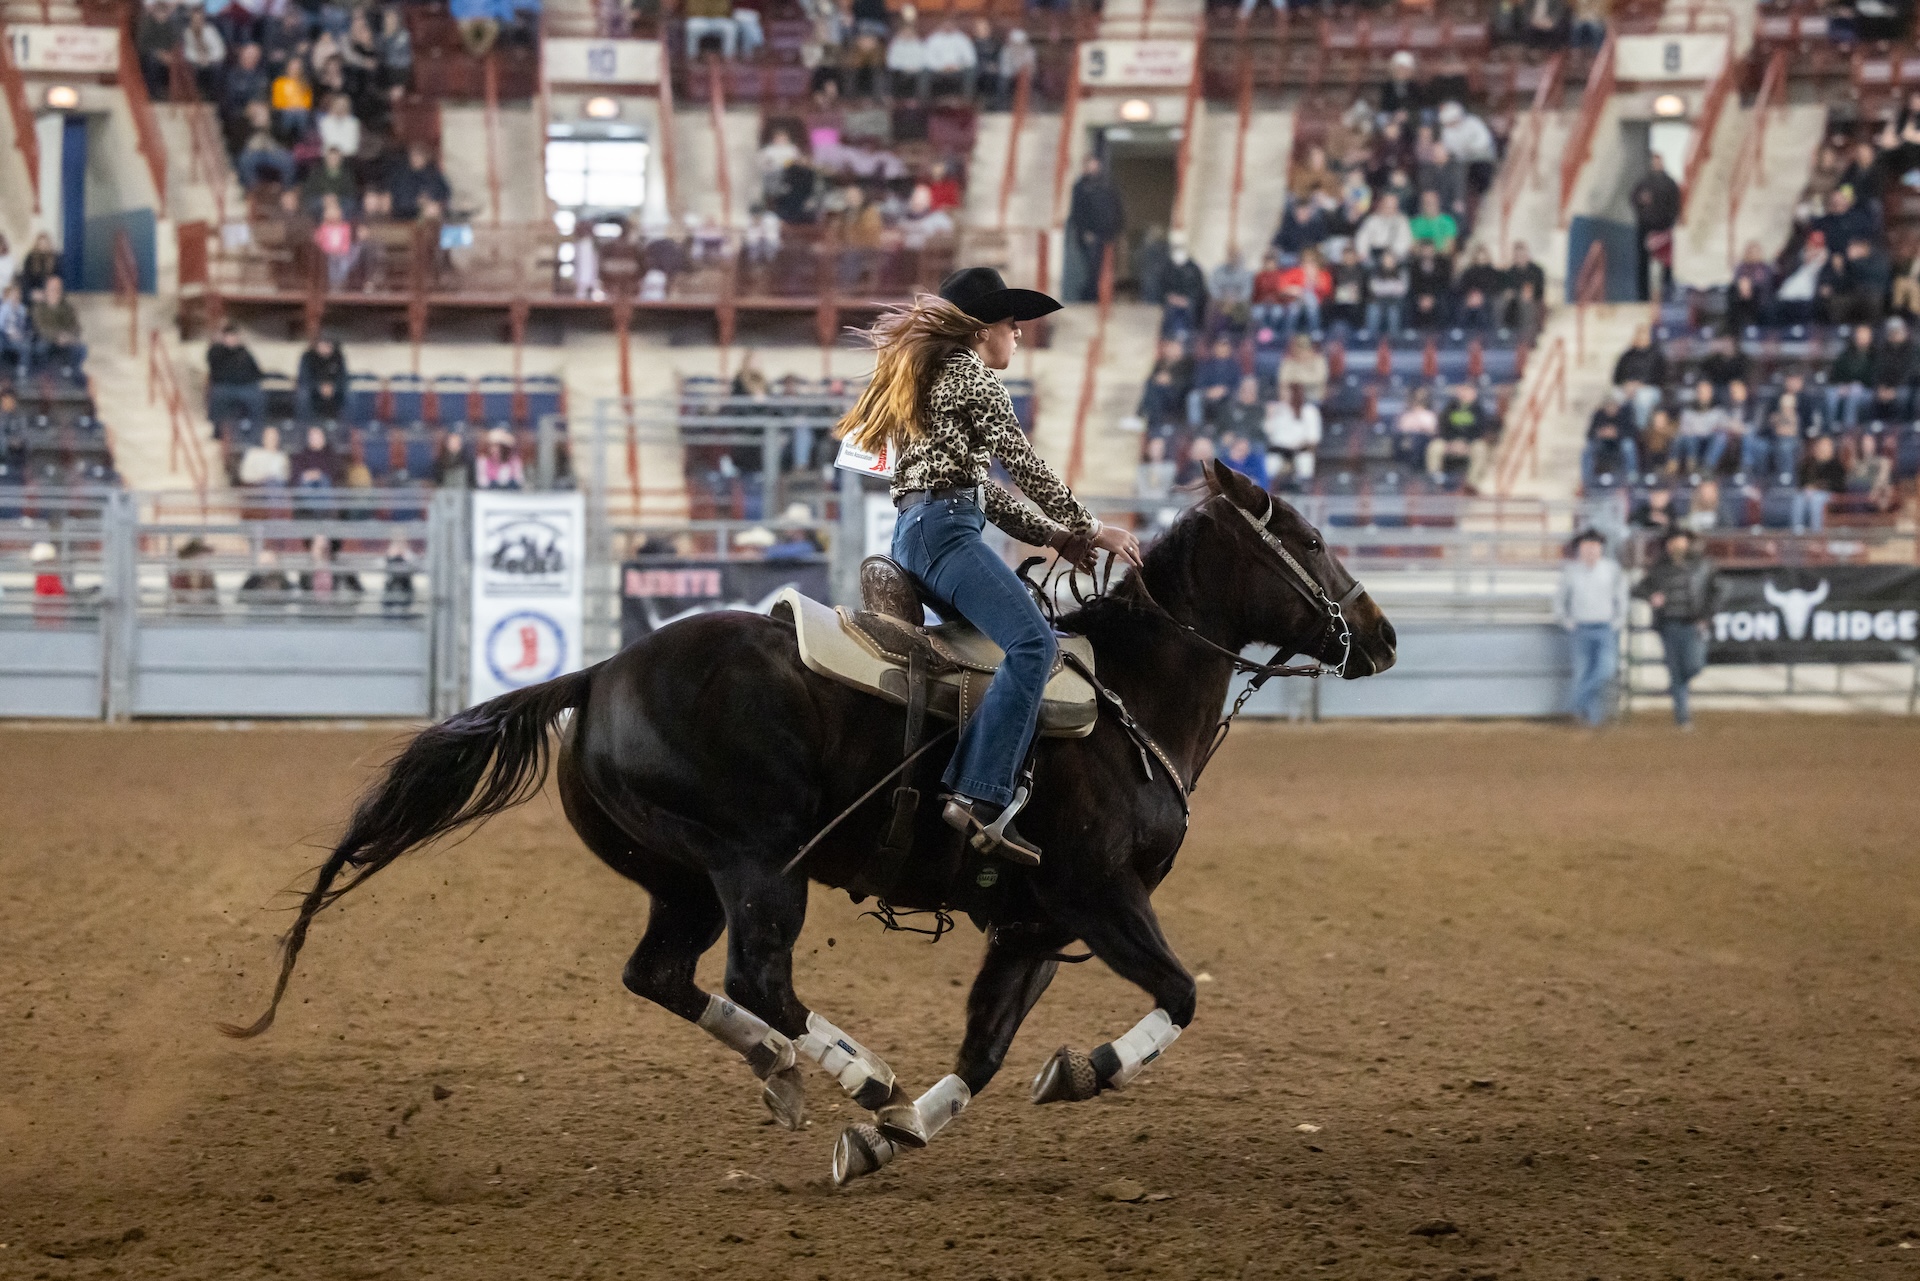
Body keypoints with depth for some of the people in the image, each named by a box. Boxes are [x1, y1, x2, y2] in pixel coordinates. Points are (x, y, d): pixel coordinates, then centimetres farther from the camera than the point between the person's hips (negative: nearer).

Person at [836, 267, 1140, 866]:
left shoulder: (929, 375, 28)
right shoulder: (969, 373, -2)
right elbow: (1023, 464, -6)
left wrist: (1052, 535, 20)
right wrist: (1089, 529, 3)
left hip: (915, 534, 11)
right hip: (945, 530, -11)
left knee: (1034, 631, 18)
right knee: (1033, 641, -25)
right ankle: (980, 798, -38)